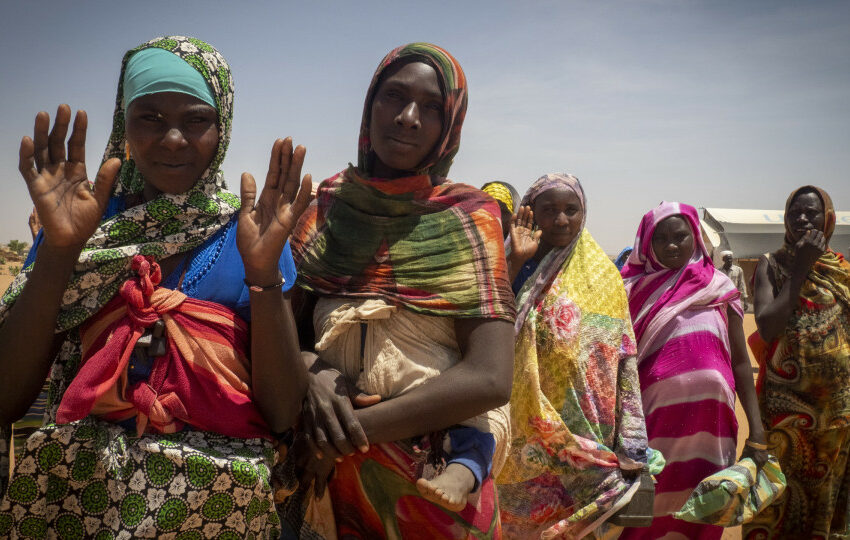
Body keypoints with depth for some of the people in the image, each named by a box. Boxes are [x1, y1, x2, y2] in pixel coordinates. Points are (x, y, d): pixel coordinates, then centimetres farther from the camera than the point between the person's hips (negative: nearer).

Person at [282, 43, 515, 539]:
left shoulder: (467, 217, -9)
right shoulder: (327, 209, 0)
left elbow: (490, 378, -18)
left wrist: (349, 433, -18)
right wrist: (314, 377, -20)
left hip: (431, 481, -2)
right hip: (328, 476, 3)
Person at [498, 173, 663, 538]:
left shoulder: (603, 275, 3)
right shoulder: (516, 267, 0)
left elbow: (624, 362, 1)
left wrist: (632, 451, -2)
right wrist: (515, 263, -19)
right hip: (527, 439, -1)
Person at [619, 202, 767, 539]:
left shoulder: (718, 287, 5)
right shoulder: (636, 290, 4)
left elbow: (740, 360, 6)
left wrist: (757, 430, 0)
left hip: (708, 420, 1)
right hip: (651, 421, -1)